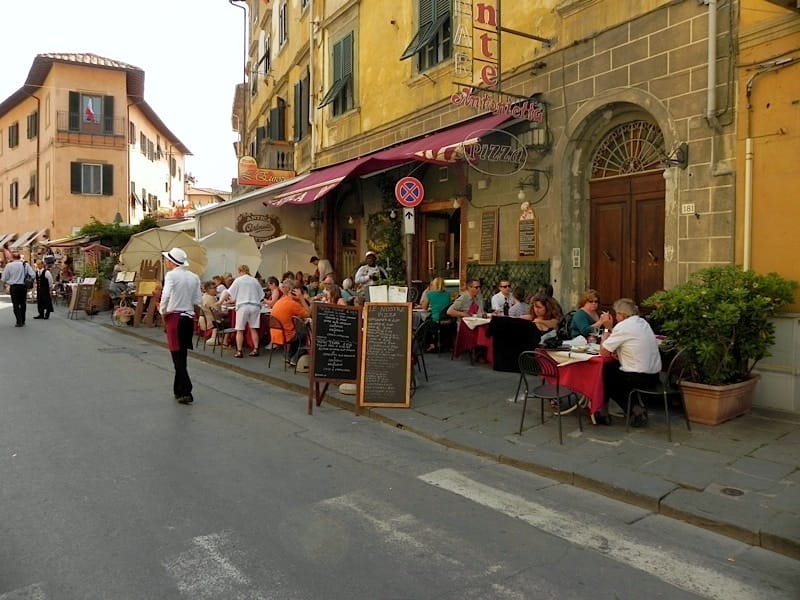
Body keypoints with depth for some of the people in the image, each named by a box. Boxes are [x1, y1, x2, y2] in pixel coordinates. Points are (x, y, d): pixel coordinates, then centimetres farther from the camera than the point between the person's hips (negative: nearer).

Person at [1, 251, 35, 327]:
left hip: (14, 287, -2)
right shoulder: (25, 265, -3)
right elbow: (33, 275, -8)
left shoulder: (9, 265, -7)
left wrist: (7, 282, 17)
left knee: (16, 305, 3)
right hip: (23, 287, 2)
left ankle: (19, 321, -4)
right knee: (23, 304, 14)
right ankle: (22, 321, 19)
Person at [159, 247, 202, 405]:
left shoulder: (171, 275, -8)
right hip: (189, 318, 6)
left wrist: (163, 314, -8)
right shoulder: (194, 277, 9)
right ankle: (178, 390, 23)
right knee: (182, 355, 15)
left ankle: (186, 392, -6)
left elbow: (166, 296, -20)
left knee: (177, 355, -2)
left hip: (175, 317, -6)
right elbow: (197, 301, 6)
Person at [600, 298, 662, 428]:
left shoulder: (623, 326, -14)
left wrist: (608, 327, -3)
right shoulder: (643, 322, 11)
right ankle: (636, 409, 16)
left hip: (639, 378, -8)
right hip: (654, 376, 8)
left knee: (603, 374, 13)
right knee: (614, 370, 23)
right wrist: (611, 328, 4)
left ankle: (632, 410, 10)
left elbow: (603, 352, -11)